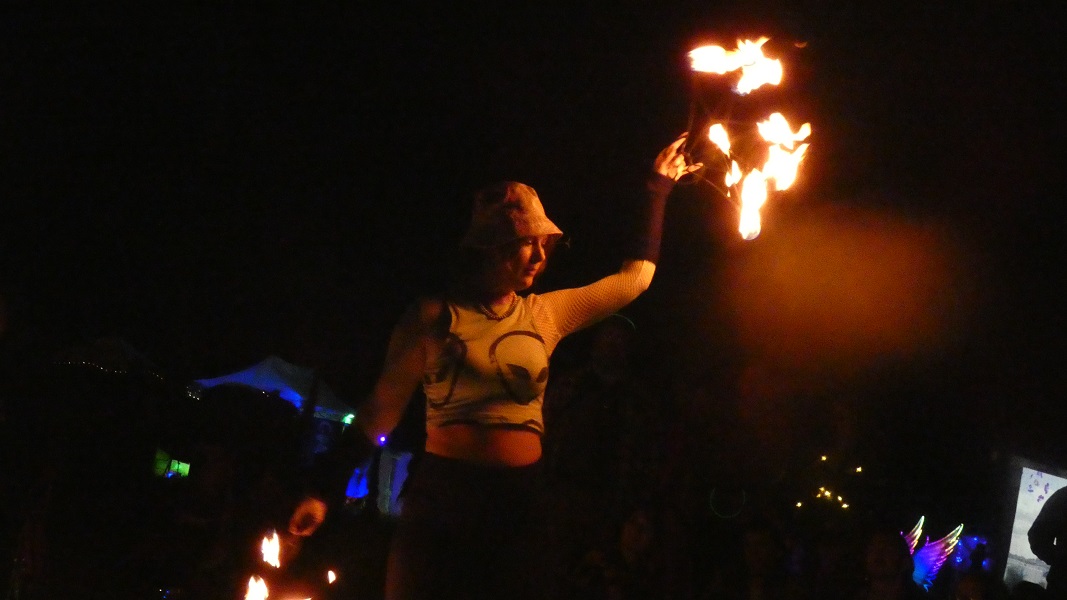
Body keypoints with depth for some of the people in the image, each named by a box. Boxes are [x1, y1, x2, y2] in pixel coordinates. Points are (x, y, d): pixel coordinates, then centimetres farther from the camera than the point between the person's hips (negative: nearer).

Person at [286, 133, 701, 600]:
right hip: (440, 499, -3)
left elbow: (635, 277, 17)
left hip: (521, 503, 3)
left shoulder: (545, 315, 9)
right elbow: (379, 412, 0)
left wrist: (658, 189, 18)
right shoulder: (433, 318, -1)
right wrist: (324, 489, -6)